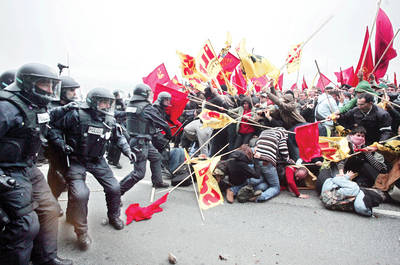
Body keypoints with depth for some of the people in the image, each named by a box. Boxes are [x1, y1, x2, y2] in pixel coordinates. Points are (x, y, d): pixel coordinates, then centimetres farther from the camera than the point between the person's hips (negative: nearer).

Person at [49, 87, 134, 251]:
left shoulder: (110, 121, 0)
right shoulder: (77, 115, -17)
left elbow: (119, 136, 16)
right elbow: (56, 128, -7)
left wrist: (127, 150, 4)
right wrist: (61, 144, -20)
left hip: (98, 161, 5)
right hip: (77, 161, -5)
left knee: (114, 188, 4)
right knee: (80, 194, -19)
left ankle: (114, 217, 33)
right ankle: (81, 232, 4)